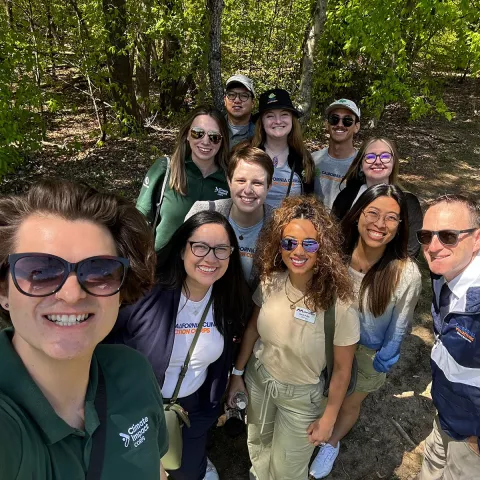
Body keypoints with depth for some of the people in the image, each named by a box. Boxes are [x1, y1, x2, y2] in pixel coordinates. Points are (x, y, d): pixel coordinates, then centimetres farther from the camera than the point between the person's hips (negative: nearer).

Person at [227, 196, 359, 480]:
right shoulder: (270, 281, -19)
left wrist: (328, 418, -6)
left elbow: (342, 369, -15)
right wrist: (238, 373, 7)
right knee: (258, 448, 30)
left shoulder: (338, 303, -30)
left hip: (303, 396, -4)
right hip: (258, 379, 4)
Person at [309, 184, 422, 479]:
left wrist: (382, 365, -4)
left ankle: (332, 443, 57)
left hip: (368, 355, -1)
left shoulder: (406, 275, -28)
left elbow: (398, 330, -12)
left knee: (348, 405, 24)